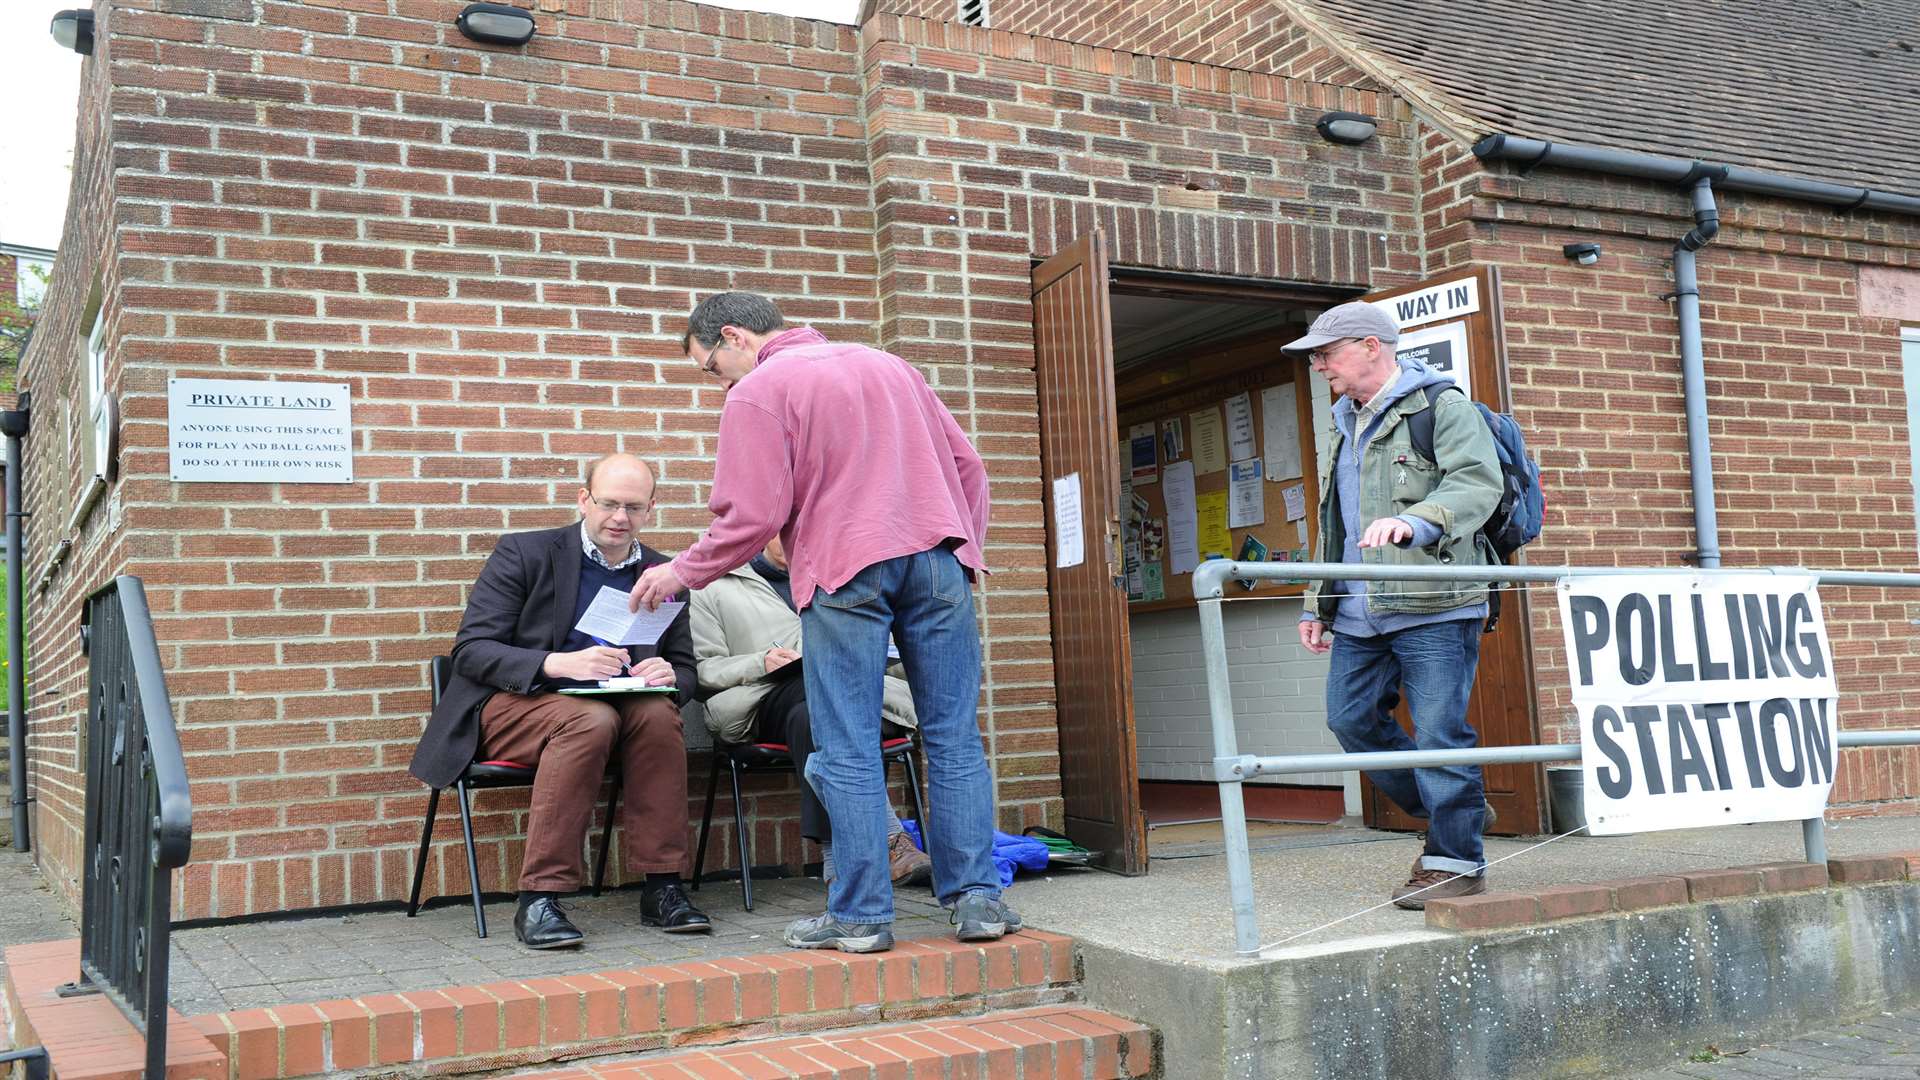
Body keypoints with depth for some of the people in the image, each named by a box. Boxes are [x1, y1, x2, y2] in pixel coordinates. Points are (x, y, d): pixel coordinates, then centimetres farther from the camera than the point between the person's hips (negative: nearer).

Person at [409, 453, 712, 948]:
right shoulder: (523, 553, -3)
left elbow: (685, 672, 12)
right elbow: (470, 650, -11)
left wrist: (667, 676, -15)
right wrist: (560, 663, -27)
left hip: (612, 705, 4)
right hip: (511, 706, -4)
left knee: (658, 712, -29)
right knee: (591, 719, -35)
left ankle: (661, 887, -23)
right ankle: (539, 899, -32)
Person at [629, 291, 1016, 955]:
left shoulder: (757, 391, 2)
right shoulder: (886, 364, 23)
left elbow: (752, 517, -5)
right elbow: (966, 465, 19)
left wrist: (681, 574, 7)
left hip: (845, 567, -5)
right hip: (938, 558, 6)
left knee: (848, 752, 1)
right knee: (954, 739, 6)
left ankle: (861, 915, 2)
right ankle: (977, 898, 7)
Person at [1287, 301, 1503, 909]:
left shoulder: (1442, 407, -2)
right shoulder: (1347, 426, 24)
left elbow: (1478, 481, -18)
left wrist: (1415, 522, -35)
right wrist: (1317, 605, 25)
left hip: (1433, 608, -8)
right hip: (1359, 614, 8)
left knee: (1438, 732, -7)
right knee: (1351, 720, 7)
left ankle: (1456, 862, 4)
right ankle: (1443, 812, 25)